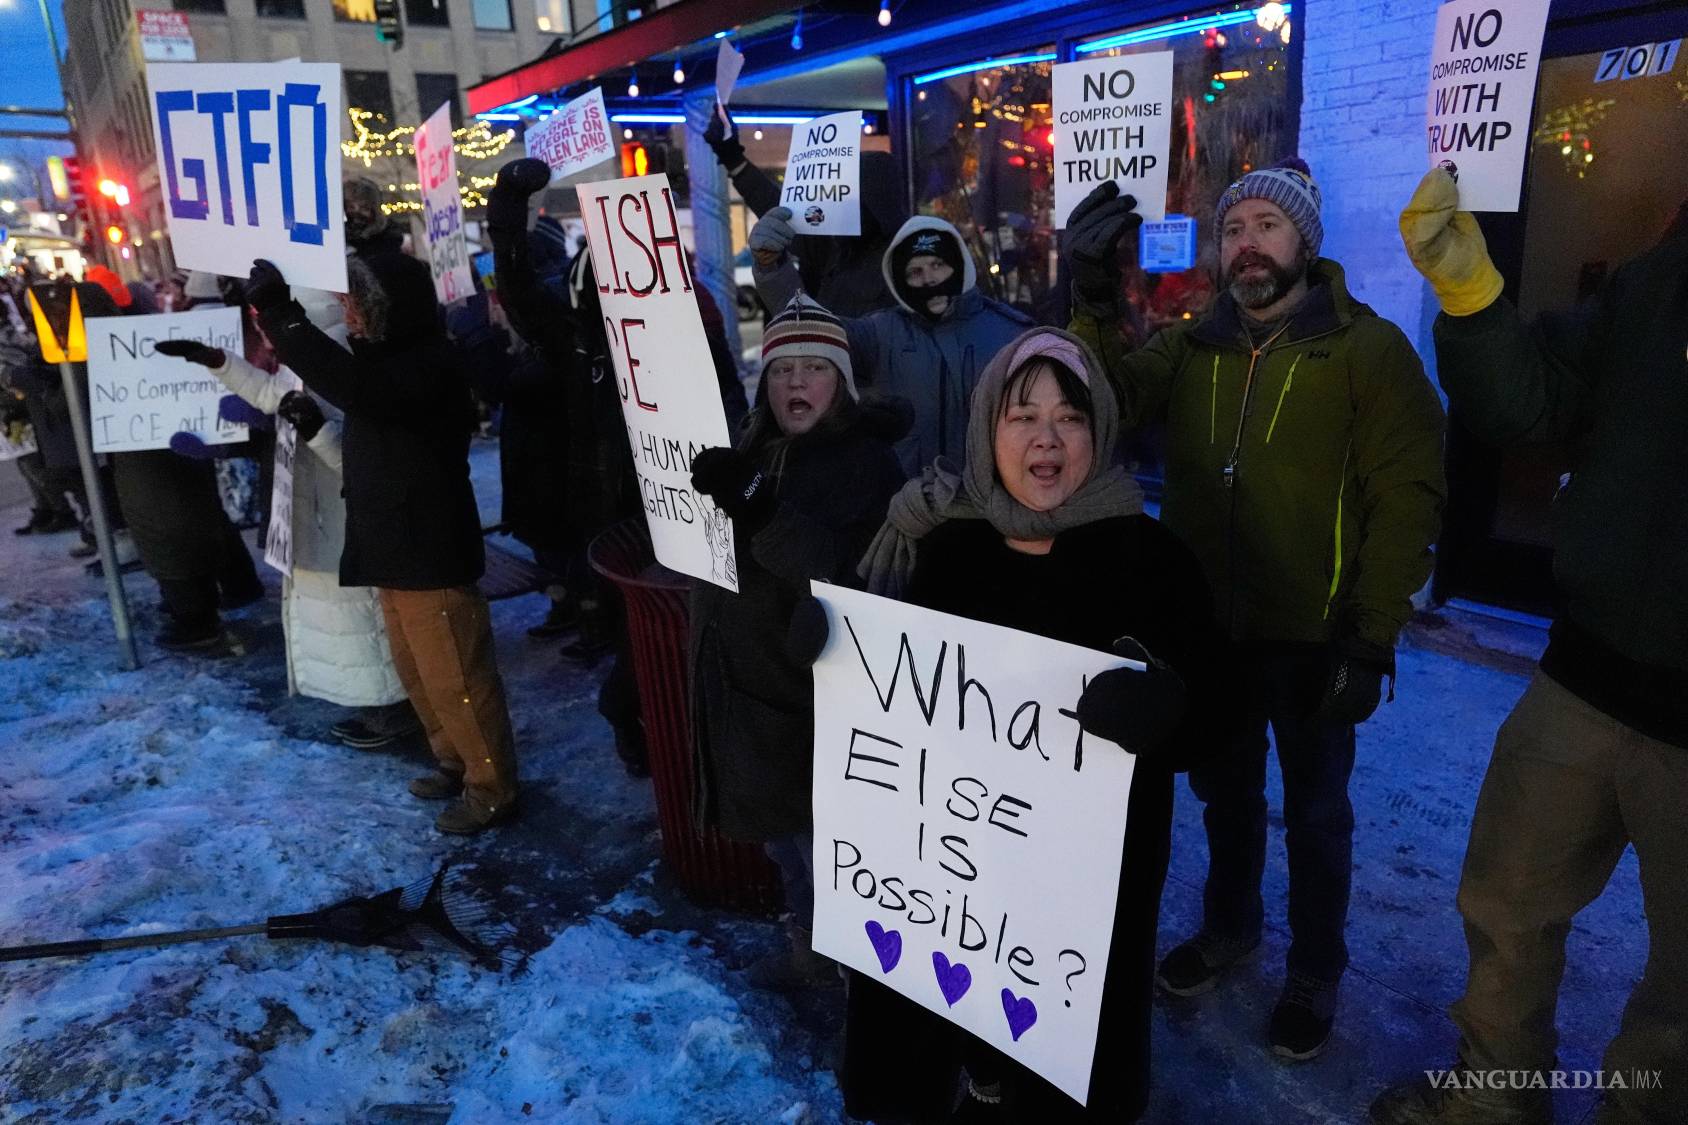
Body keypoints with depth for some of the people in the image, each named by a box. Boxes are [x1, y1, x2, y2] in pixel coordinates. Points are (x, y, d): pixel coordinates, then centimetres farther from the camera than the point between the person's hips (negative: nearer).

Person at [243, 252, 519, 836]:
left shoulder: (428, 365, -21)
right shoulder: (388, 356, 12)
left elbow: (352, 386, -37)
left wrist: (279, 312, -33)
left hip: (430, 549, -11)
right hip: (395, 545, 11)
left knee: (454, 677, -1)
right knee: (418, 672, 20)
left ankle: (492, 790, 12)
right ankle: (456, 762, 36)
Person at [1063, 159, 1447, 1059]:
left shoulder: (1369, 349, -9)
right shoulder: (1190, 346, 4)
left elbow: (1406, 497, -12)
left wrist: (1373, 637, -16)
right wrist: (1090, 304, -28)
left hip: (1313, 636, -3)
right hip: (1207, 627, 4)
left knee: (1315, 809, 15)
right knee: (1223, 791, 21)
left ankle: (1315, 972, 36)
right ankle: (1227, 925, 45)